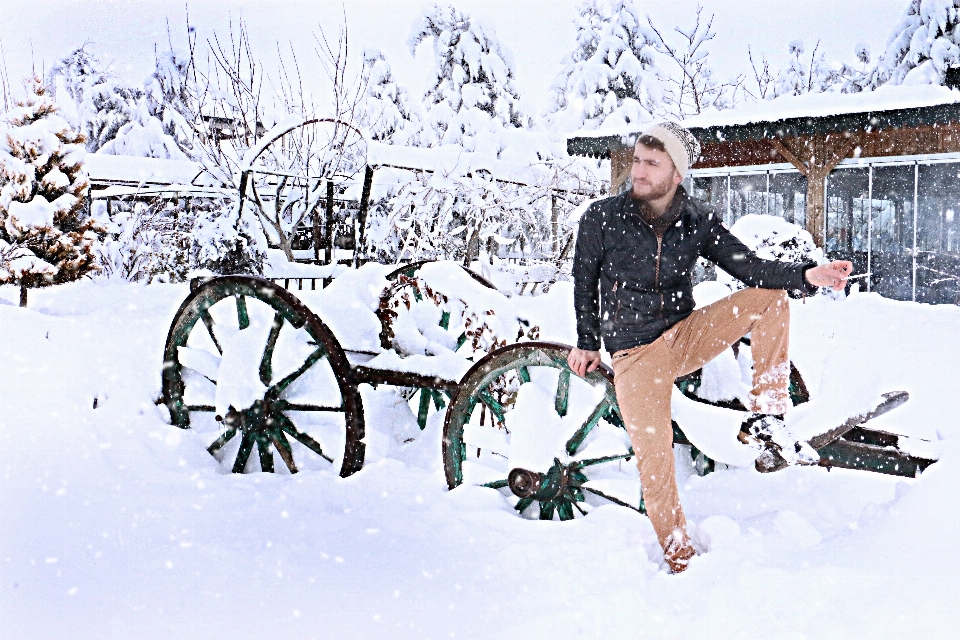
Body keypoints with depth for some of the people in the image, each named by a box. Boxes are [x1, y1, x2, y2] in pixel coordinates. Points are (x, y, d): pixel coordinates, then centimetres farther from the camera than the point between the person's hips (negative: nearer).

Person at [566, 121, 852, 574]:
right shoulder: (602, 218, -9)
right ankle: (680, 562, 12)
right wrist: (587, 343, 10)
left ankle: (764, 421, -12)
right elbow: (584, 282, 4)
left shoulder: (698, 222, -3)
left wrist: (806, 274, -27)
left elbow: (747, 266, -11)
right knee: (654, 459, -10)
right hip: (635, 353, -3)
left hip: (685, 335, 3)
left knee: (770, 297, -14)